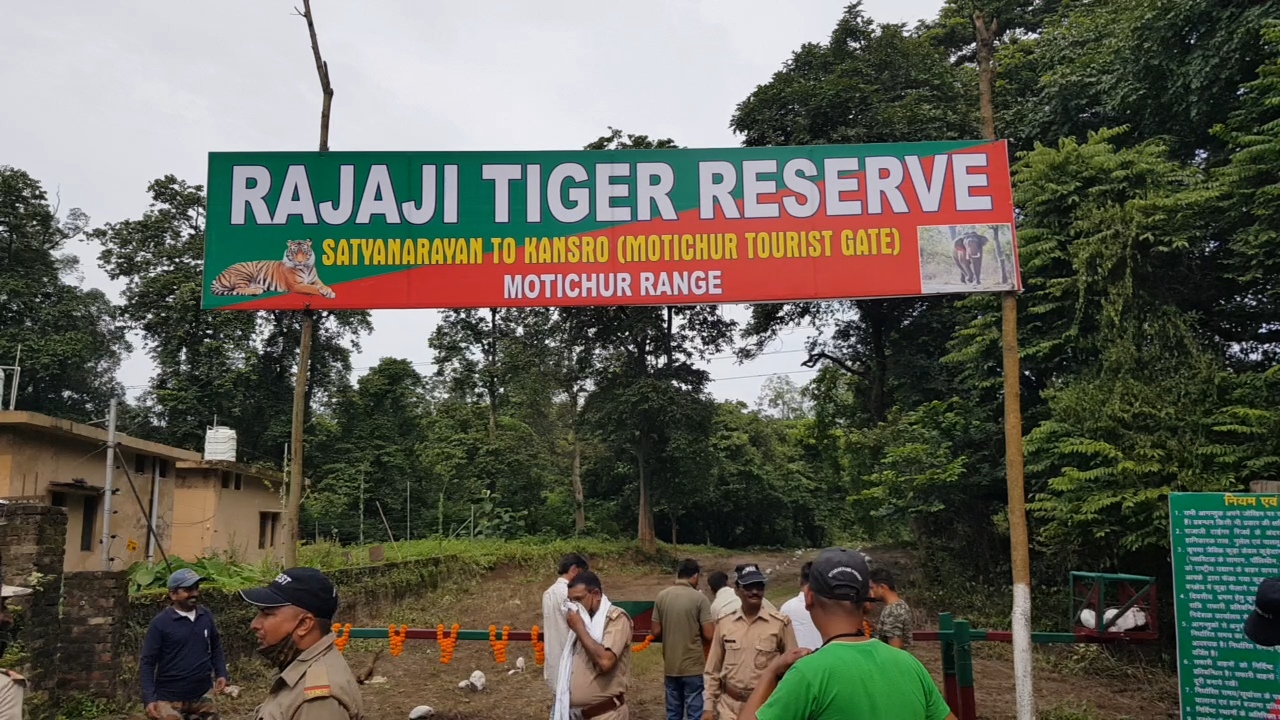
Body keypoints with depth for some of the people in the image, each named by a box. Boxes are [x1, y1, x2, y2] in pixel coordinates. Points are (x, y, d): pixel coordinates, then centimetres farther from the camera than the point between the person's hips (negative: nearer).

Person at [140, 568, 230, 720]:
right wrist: (149, 699, -17)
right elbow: (147, 663, -9)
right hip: (170, 699, -5)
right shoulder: (160, 623, -12)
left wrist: (221, 673, 4)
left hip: (203, 696, 5)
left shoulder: (206, 616, 2)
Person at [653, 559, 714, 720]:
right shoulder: (699, 598, -12)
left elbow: (656, 633, 3)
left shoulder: (661, 597, 0)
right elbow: (709, 635, -14)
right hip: (693, 666, -4)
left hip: (670, 666, 4)